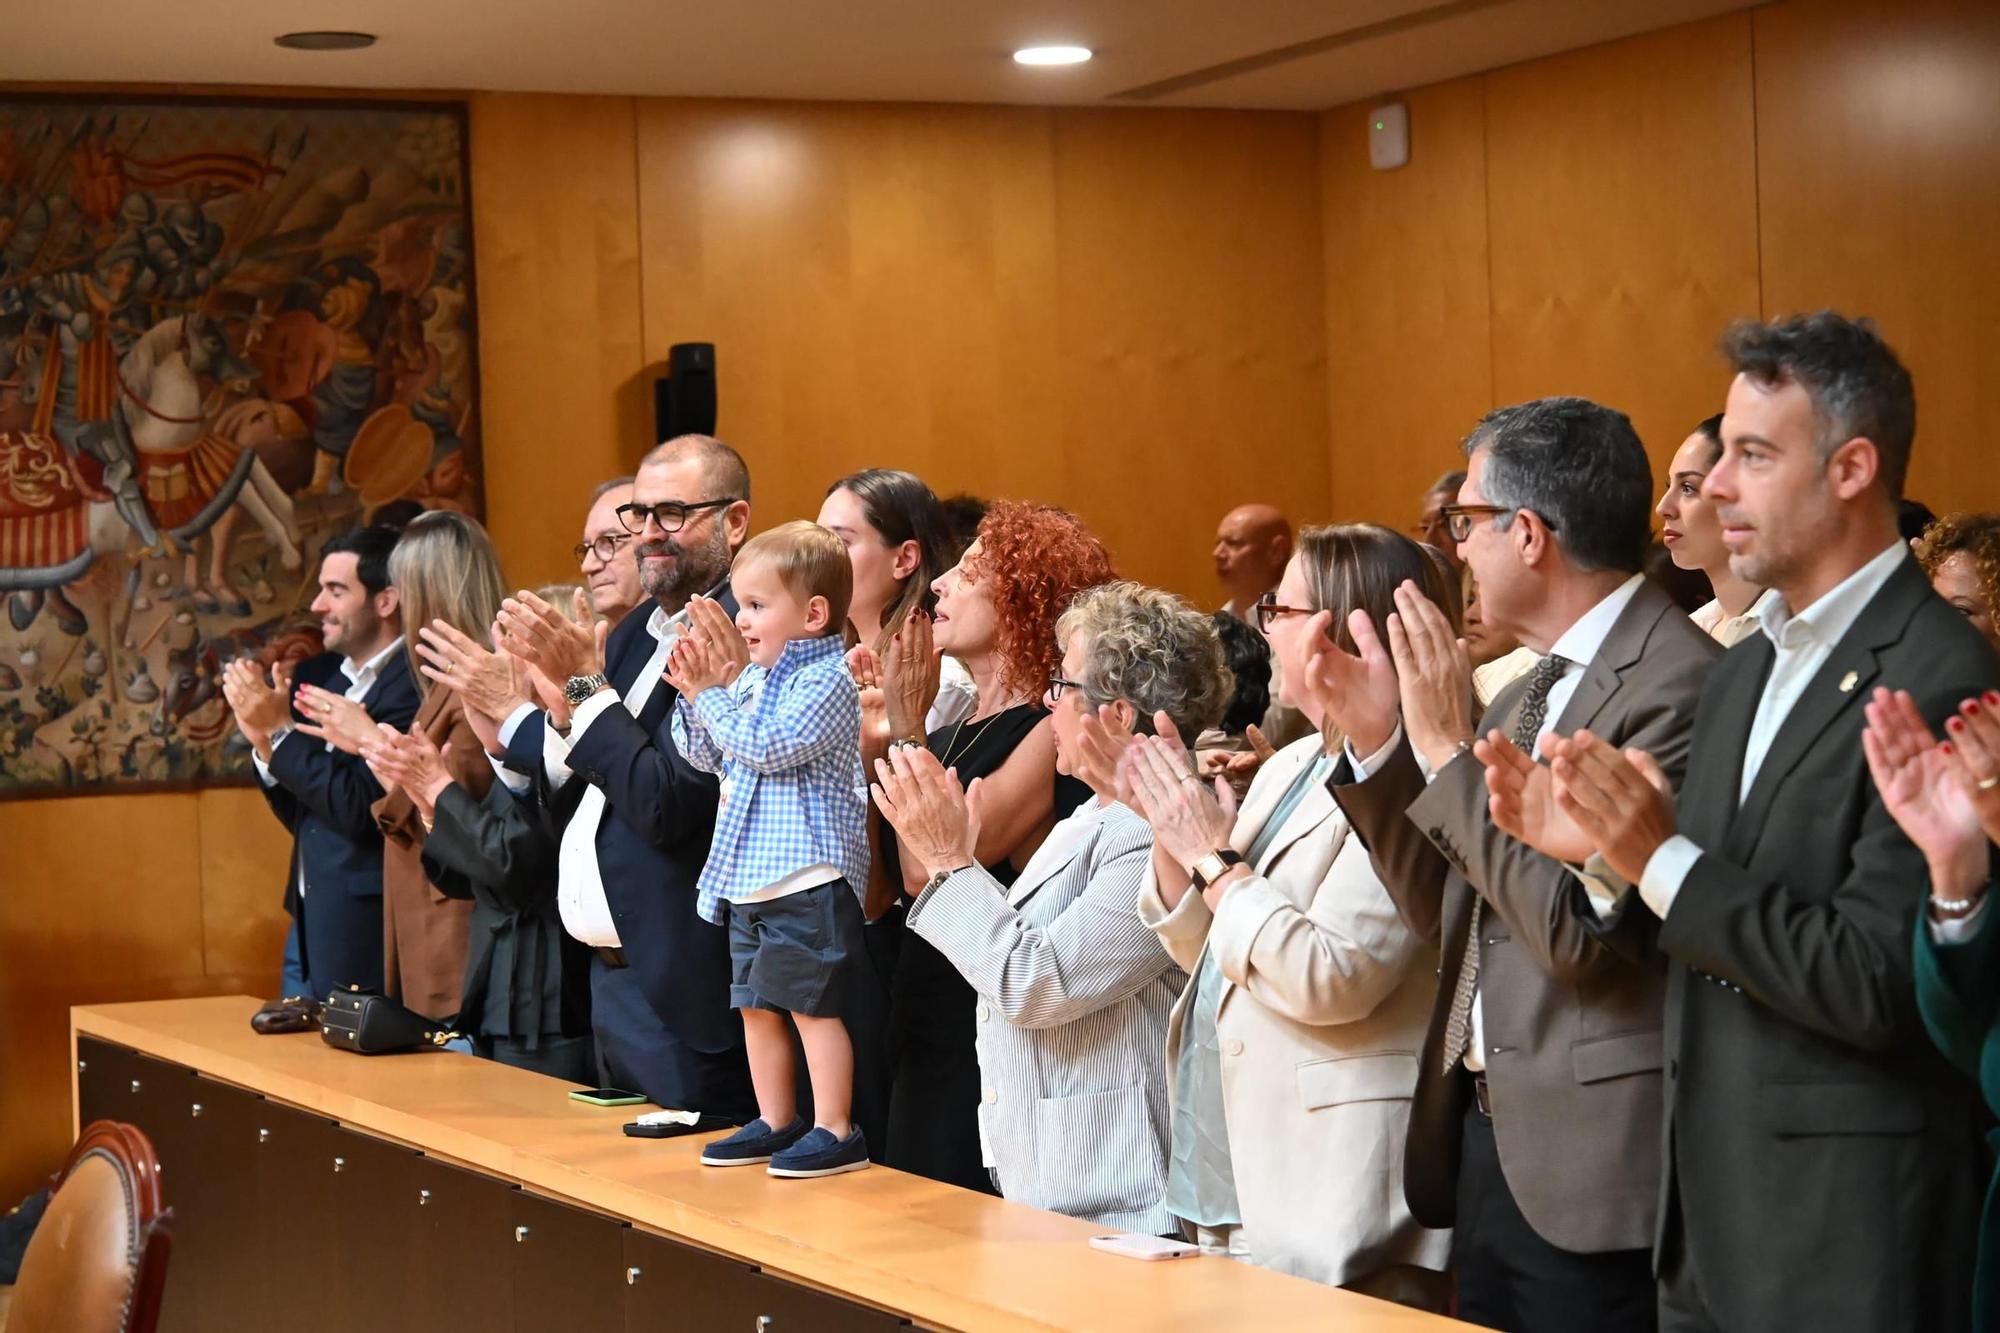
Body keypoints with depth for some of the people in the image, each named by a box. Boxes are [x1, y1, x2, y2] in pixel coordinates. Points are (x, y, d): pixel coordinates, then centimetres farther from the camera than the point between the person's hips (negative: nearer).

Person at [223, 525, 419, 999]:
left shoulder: (412, 685, -15)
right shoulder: (321, 675, 11)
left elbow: (361, 811, -20)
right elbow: (299, 816, 14)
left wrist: (280, 732, -14)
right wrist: (265, 743, -2)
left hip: (368, 932, -8)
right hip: (317, 920, 8)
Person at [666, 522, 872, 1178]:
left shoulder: (826, 680, -13)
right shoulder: (751, 677, 13)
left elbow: (767, 747, -23)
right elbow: (705, 756, 18)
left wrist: (713, 693, -16)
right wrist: (695, 694, 2)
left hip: (808, 876, -9)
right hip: (749, 878, 9)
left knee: (813, 1005, -6)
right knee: (756, 1004, 14)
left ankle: (835, 1131, 0)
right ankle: (776, 1122, 23)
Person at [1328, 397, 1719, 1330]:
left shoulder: (1677, 685, -16)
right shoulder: (1530, 690, 12)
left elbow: (1581, 928, -22)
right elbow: (1454, 919, 14)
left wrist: (1450, 751, -17)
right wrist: (1378, 740, 4)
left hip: (1589, 1163, -9)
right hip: (1481, 1139, 9)